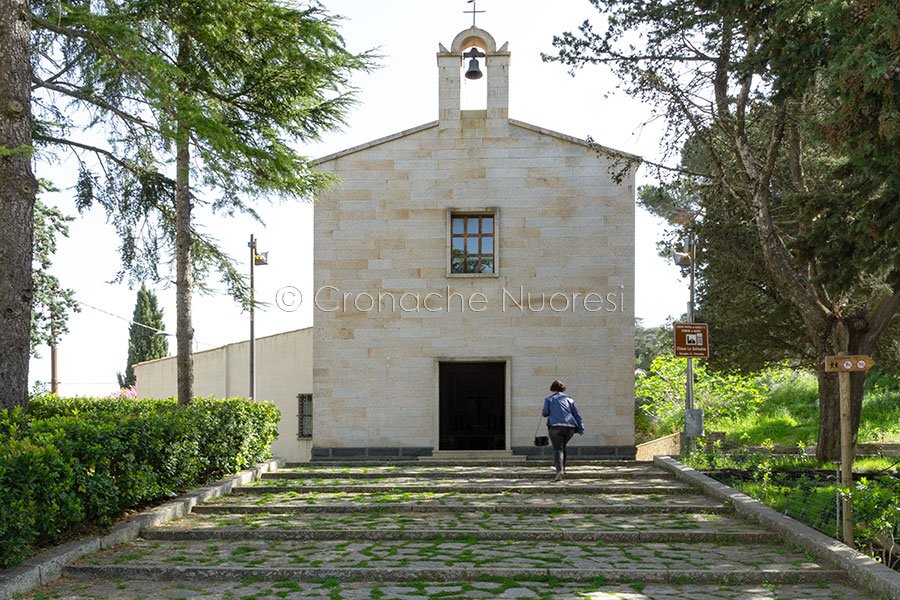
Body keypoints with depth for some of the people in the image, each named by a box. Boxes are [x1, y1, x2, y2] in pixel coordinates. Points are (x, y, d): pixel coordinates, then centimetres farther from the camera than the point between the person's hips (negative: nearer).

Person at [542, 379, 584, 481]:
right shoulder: (569, 399, 19)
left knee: (558, 449, -9)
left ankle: (559, 470, -29)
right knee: (562, 446, 23)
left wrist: (543, 412, 26)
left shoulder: (548, 399, 12)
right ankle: (562, 467, 20)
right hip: (570, 427, 3)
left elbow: (545, 413, 3)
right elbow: (576, 415, 11)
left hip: (555, 426, -3)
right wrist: (581, 429, 7)